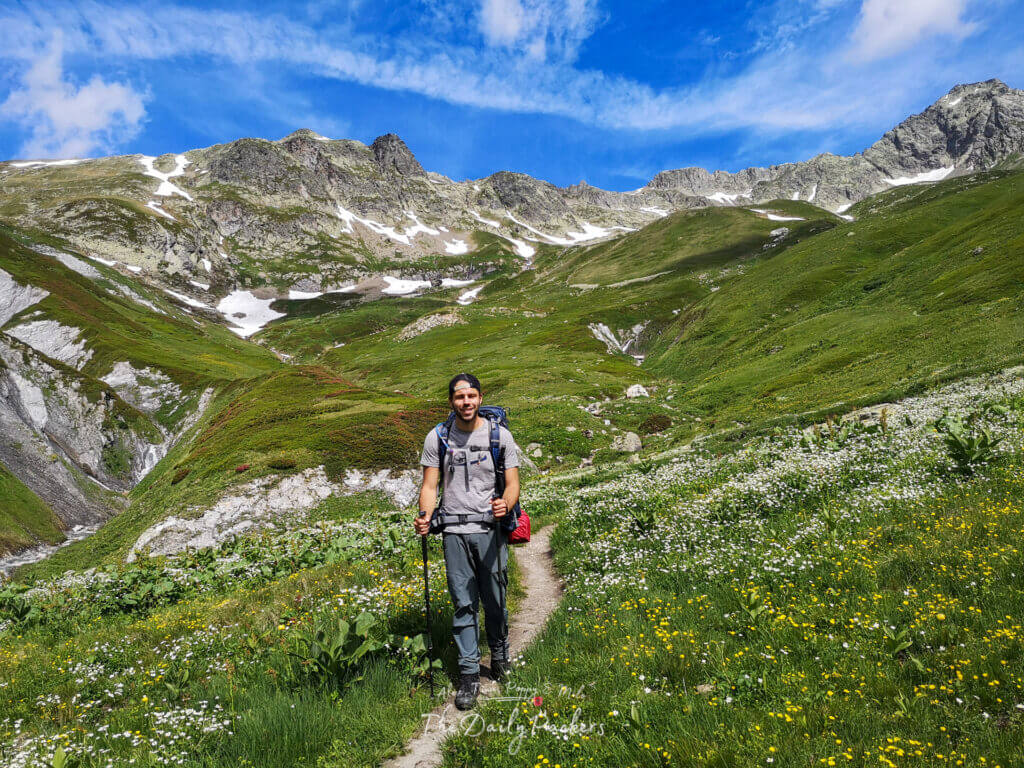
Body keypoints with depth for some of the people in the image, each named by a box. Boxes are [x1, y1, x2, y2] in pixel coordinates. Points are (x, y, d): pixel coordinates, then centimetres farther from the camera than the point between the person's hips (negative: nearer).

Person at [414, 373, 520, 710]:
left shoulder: (500, 435, 1)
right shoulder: (437, 438, 3)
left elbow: (513, 484, 0)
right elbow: (429, 485, 4)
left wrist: (506, 504, -22)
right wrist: (425, 517, -15)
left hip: (490, 529, 0)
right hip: (454, 530, 0)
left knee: (495, 601, 7)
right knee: (463, 603, 3)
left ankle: (500, 657, 31)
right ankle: (469, 674, 13)